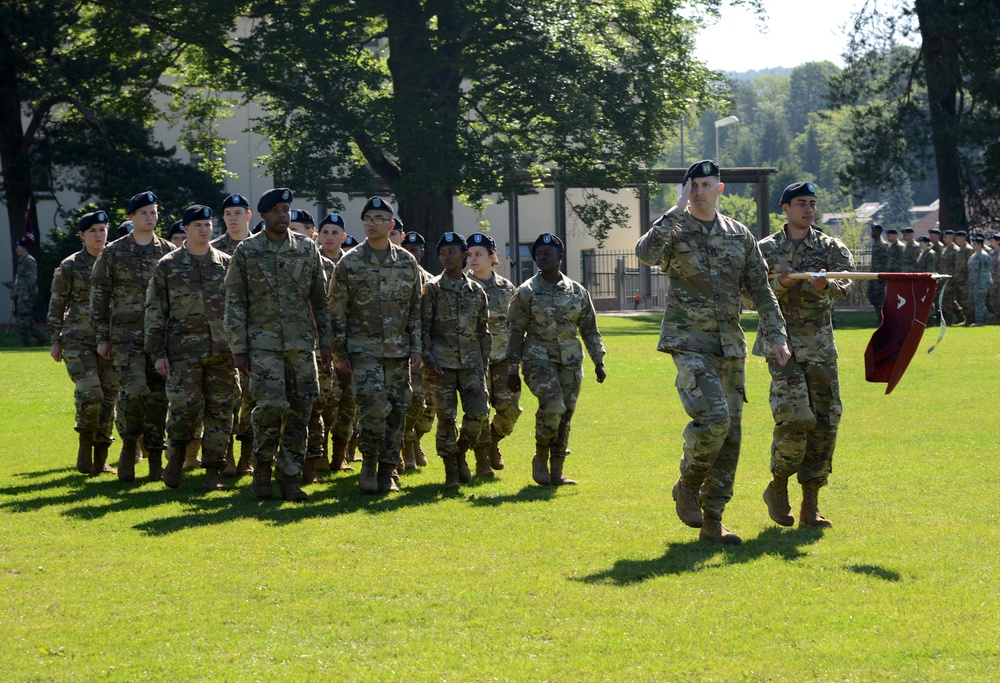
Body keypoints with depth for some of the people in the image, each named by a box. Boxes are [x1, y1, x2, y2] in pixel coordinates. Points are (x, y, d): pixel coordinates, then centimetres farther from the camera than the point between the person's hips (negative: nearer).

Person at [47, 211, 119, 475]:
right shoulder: (70, 266, -1)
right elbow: (57, 305, 2)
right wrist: (55, 341, 0)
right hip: (78, 341, -3)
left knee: (108, 398, 2)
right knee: (90, 394, -18)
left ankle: (101, 460, 12)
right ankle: (85, 443, 6)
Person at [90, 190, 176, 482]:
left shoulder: (169, 252, 8)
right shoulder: (113, 253, 3)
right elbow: (99, 297, 5)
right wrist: (102, 337, 2)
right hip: (127, 335, -2)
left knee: (158, 397, 1)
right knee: (133, 391, -16)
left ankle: (155, 458, 10)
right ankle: (129, 445, 7)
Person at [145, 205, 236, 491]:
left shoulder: (227, 264, 12)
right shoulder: (168, 266, 6)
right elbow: (155, 311, 5)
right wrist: (157, 352, -2)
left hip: (222, 351, 2)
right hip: (184, 351, -2)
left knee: (220, 411, 1)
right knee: (186, 406, -12)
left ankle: (213, 472, 7)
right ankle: (177, 455, 14)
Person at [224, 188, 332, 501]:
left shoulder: (308, 249, 8)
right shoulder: (246, 251, 2)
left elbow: (320, 299, 13)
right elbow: (235, 304, 1)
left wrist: (325, 341, 8)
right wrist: (238, 349, -4)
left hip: (301, 343, 3)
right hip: (263, 342, -3)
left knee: (299, 411, 2)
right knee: (271, 405, -16)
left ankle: (290, 478, 10)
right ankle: (262, 464, 5)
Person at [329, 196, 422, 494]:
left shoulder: (407, 262, 8)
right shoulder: (349, 263, 0)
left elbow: (416, 309, 11)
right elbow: (337, 311, 1)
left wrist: (416, 347, 5)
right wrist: (340, 354, -2)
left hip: (398, 350, 3)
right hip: (364, 348, -3)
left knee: (396, 411, 2)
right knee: (374, 405, -18)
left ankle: (386, 473, 11)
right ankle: (369, 464, -1)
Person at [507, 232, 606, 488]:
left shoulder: (577, 291, 9)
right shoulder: (526, 292, 0)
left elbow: (589, 329, 15)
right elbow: (515, 332, 0)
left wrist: (598, 361, 9)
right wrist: (512, 370, -2)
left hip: (570, 361, 4)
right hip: (539, 358, -4)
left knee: (566, 415, 1)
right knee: (552, 406, -22)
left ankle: (557, 471, 9)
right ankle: (540, 457, -2)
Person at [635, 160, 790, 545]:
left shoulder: (739, 235, 11)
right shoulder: (674, 230, -2)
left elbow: (761, 291, 13)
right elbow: (647, 253, -26)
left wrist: (775, 336, 3)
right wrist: (679, 209, -20)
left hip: (731, 344, 5)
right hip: (689, 341, -5)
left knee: (730, 432, 4)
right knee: (713, 417, -23)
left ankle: (712, 521, 11)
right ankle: (688, 485, 2)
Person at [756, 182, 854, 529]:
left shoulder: (831, 247, 8)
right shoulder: (766, 249, 5)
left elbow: (844, 283, -11)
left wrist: (826, 285, -33)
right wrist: (779, 285, -21)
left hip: (820, 345, 3)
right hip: (782, 341, -3)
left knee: (826, 421, -1)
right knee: (794, 416, -17)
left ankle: (810, 505, 8)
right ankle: (778, 487, 6)